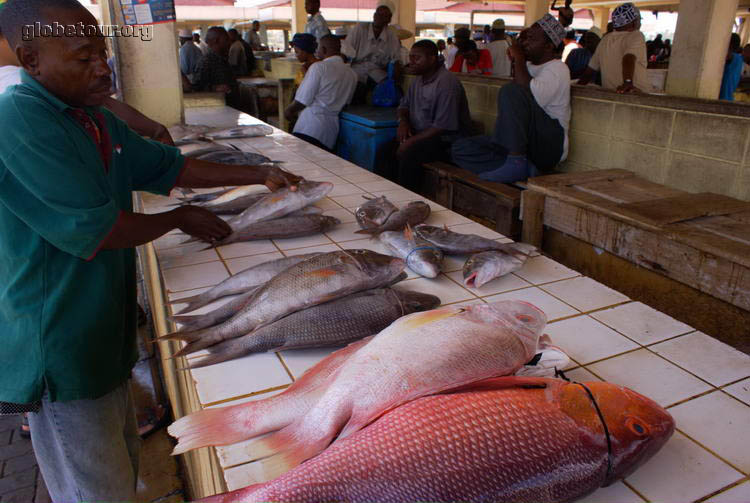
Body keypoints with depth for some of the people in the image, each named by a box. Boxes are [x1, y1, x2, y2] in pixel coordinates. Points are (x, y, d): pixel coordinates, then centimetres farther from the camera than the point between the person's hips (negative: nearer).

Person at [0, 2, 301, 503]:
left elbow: (169, 166, 16)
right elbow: (93, 231, -24)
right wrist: (181, 219, -8)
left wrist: (260, 175, 11)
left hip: (105, 334, 9)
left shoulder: (96, 119, 9)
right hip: (60, 346, -9)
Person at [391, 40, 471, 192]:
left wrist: (412, 141, -23)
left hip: (446, 141, -8)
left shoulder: (446, 83, -19)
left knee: (407, 154, -31)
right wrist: (403, 121, -1)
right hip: (421, 135, 9)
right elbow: (404, 105, 23)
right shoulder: (419, 80, 11)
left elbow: (443, 127, -23)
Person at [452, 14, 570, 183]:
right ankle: (525, 168, -19)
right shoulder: (529, 65, 20)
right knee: (460, 148, -6)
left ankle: (516, 162, -29)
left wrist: (518, 58, -13)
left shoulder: (558, 69, -7)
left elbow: (530, 94, -27)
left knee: (511, 91, -29)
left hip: (549, 147, -9)